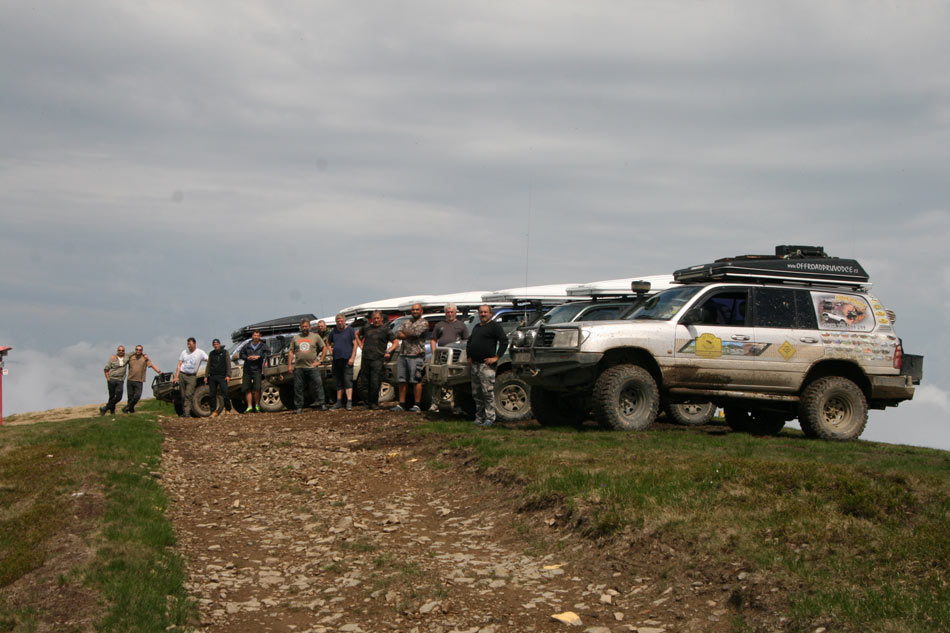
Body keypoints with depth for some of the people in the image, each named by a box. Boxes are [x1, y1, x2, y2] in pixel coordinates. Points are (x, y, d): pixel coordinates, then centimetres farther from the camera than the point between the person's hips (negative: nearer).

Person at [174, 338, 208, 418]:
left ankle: (187, 413, -21)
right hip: (182, 375, 3)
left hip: (192, 376, -3)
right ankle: (183, 411, 8)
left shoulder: (200, 352, 3)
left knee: (188, 395, -15)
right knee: (183, 395, 2)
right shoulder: (184, 352, 13)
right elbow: (179, 365, 12)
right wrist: (176, 377, 2)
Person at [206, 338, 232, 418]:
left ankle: (228, 410, -3)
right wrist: (206, 376, 12)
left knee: (225, 393, -12)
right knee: (212, 395, -1)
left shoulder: (225, 352, 6)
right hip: (212, 377, 4)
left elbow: (228, 364, 1)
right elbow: (208, 365, 21)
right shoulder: (211, 354, 17)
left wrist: (228, 375, -8)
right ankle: (214, 412, 4)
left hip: (222, 376, -4)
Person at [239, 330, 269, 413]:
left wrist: (258, 357, -14)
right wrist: (247, 358, -5)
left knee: (257, 388, -14)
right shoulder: (247, 346, 16)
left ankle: (257, 405, -1)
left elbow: (267, 353, -4)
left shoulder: (263, 346, 9)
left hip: (257, 369, -3)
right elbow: (241, 354, 14)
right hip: (247, 370, 3)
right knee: (247, 389, 2)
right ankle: (249, 406, 8)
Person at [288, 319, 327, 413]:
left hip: (312, 367, -2)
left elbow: (324, 348, 9)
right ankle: (298, 407, 10)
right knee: (298, 388, 3)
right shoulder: (296, 338, 14)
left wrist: (320, 360, 1)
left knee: (318, 384, -8)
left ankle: (322, 404, -2)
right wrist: (289, 365, 5)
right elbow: (291, 352, 14)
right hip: (298, 367, 2)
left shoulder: (315, 337, 7)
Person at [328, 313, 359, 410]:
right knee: (338, 381, 9)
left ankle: (349, 402, -13)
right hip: (336, 359, 6)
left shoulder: (350, 330, -1)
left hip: (347, 359, -6)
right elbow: (328, 341, 30)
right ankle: (339, 401, 16)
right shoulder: (333, 331, 14)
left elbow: (355, 344, -5)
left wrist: (352, 357, -12)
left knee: (347, 380, -11)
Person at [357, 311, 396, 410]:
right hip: (366, 358, 4)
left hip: (378, 360, -4)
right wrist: (361, 345, 18)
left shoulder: (386, 329, 4)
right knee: (366, 383, 5)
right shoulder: (367, 327, 14)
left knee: (375, 382, -9)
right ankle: (368, 403, 14)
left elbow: (395, 343, 4)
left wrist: (388, 351, -10)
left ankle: (374, 403, 1)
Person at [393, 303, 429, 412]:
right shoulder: (407, 323, 21)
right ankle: (401, 404, 10)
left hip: (416, 355, -6)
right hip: (403, 354, 6)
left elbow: (415, 333, -14)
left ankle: (417, 405, -4)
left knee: (416, 381, -7)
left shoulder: (424, 323, 1)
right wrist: (409, 335, -8)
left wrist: (404, 332, 3)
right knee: (402, 381, 5)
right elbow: (397, 335, 8)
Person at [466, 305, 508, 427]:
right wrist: (469, 356, 20)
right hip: (475, 365, 8)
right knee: (476, 394, 10)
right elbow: (469, 342, 33)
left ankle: (490, 418, -7)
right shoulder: (476, 327, 21)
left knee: (488, 392, -10)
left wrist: (496, 357, -15)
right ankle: (479, 418, 18)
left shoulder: (495, 326, -4)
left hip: (486, 365, -8)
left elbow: (504, 341, -12)